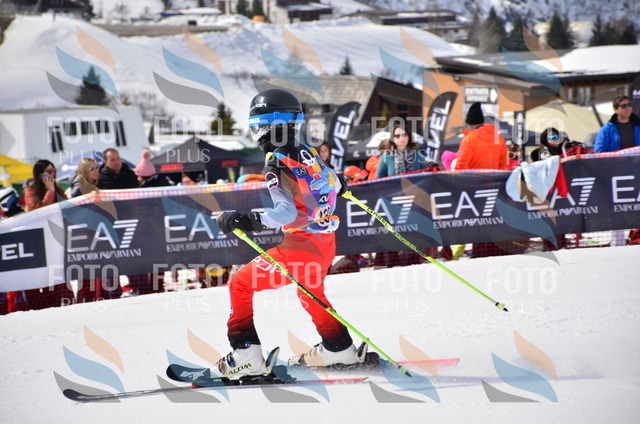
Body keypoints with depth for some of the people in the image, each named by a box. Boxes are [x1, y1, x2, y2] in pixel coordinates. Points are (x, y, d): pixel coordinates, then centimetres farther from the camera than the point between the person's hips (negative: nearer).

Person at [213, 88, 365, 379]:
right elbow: (335, 185, 22)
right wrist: (338, 186, 45)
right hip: (326, 244, 8)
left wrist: (249, 221, -32)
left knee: (242, 285, 4)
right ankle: (339, 348, 42)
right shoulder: (309, 154, 4)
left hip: (300, 246, -8)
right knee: (310, 293, 34)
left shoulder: (277, 166, -17)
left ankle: (246, 356, -3)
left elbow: (287, 211, -28)